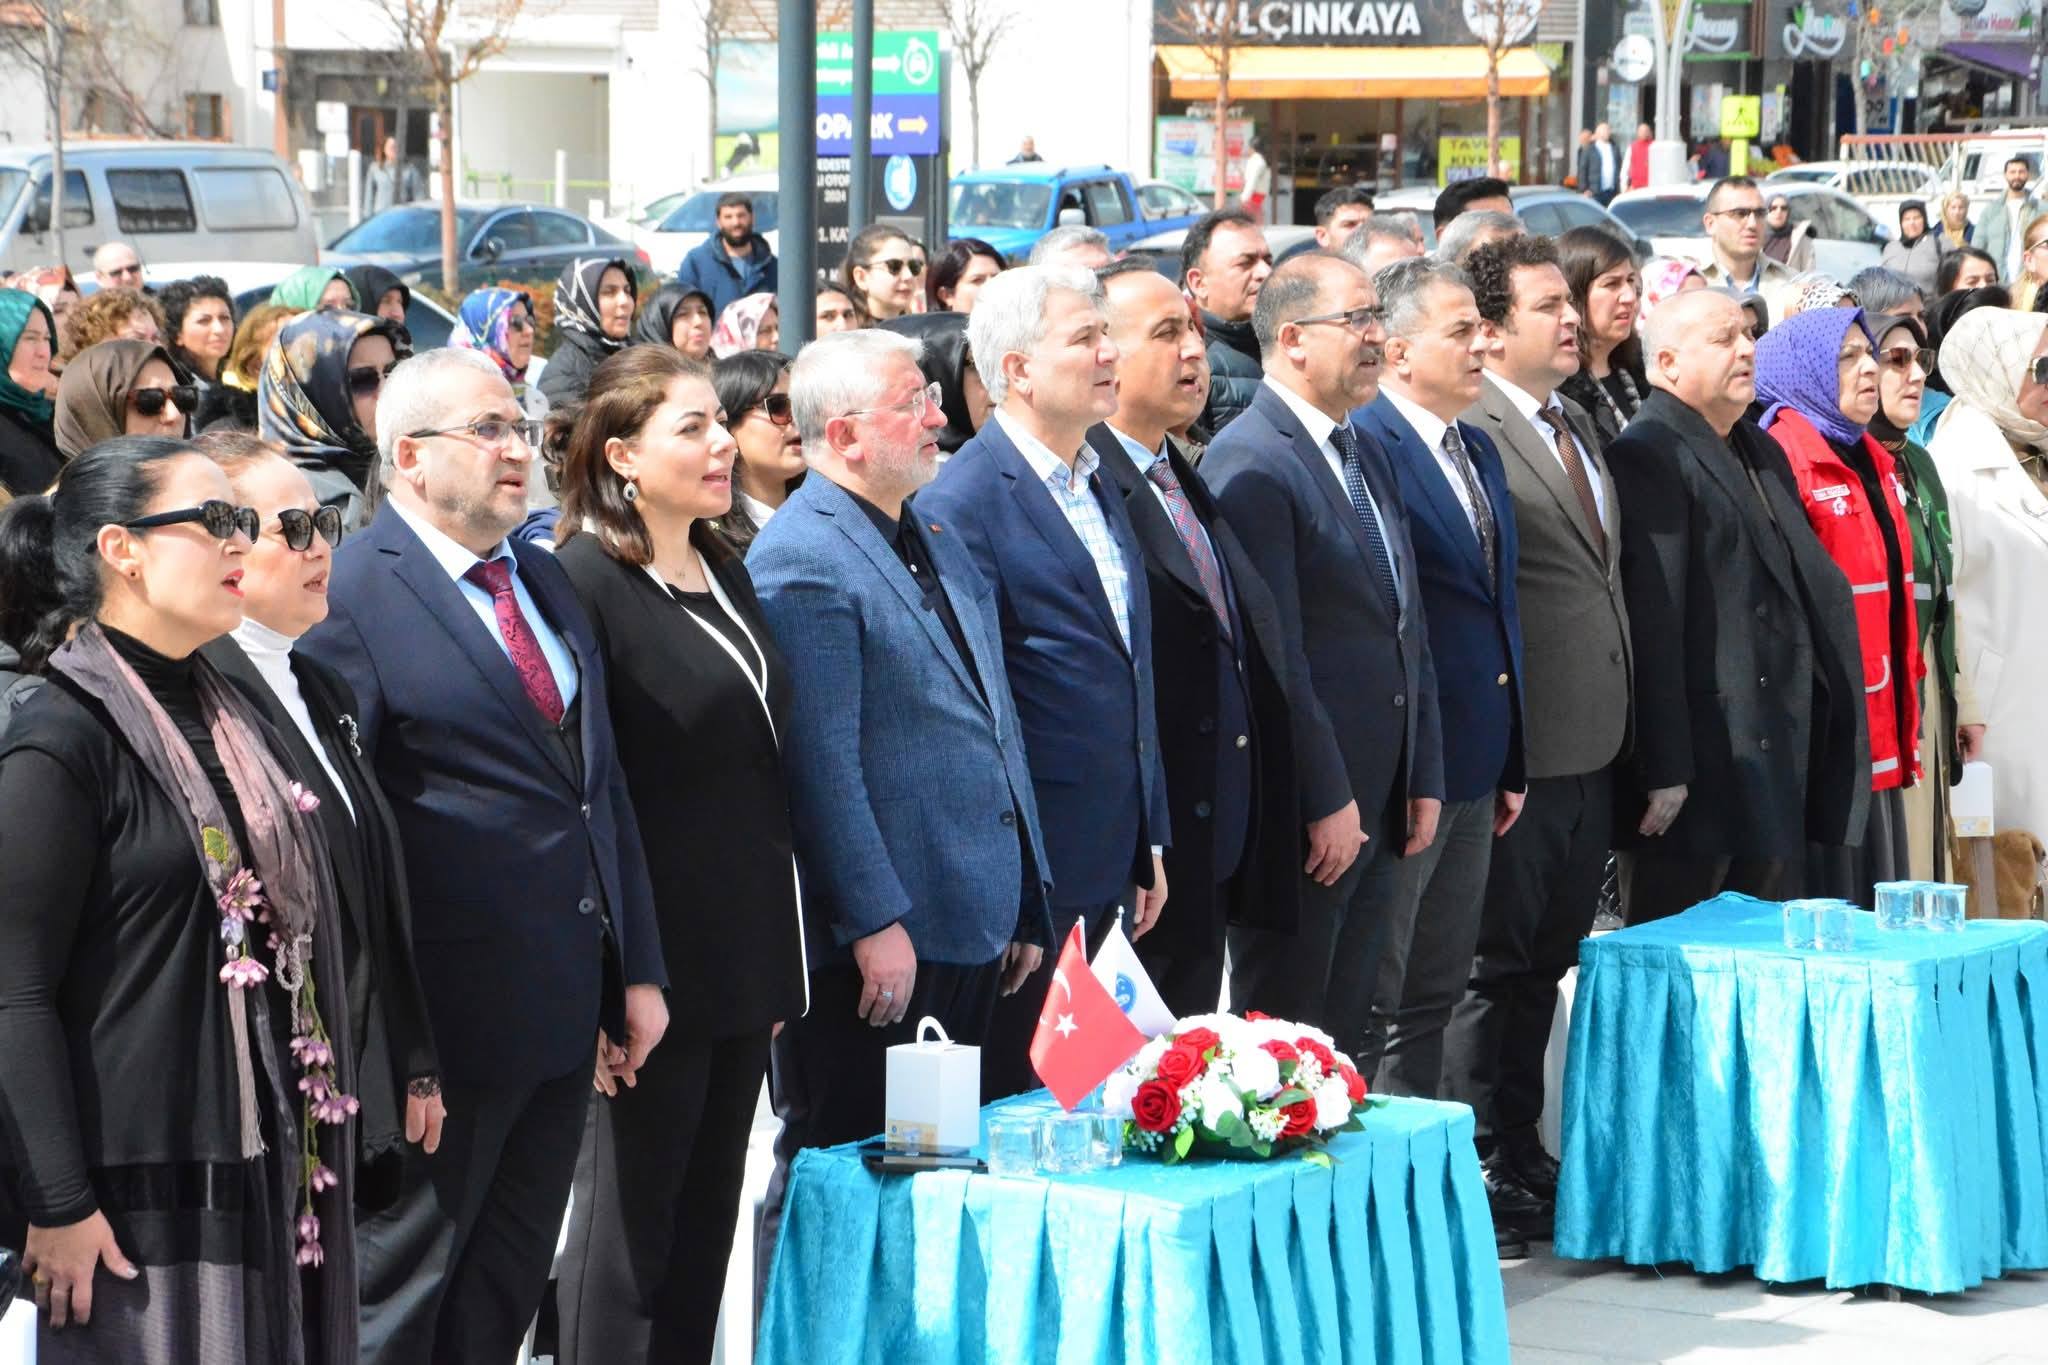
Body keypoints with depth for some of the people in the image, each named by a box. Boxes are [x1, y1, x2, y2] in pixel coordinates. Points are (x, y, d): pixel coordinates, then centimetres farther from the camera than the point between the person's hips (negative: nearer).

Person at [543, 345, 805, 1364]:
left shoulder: (724, 573, 13)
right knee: (630, 1224, 1)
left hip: (746, 956, 8)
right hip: (655, 960, -8)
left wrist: (780, 958, 17)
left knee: (705, 1226, 12)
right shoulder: (584, 583, -12)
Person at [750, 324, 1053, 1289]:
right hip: (879, 944, -8)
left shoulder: (939, 531, 15)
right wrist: (873, 925, -20)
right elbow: (821, 763, -18)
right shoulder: (801, 558, -13)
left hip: (975, 927, 8)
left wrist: (1023, 906, 18)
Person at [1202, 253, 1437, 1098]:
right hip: (1303, 812, -9)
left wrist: (1422, 779, 14)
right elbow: (1273, 654, -17)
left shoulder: (1367, 458, 16)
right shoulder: (1251, 466, -14)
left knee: (1343, 1037, 12)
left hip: (1379, 805, 9)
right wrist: (1325, 802, -18)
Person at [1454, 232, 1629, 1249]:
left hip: (1589, 746, 9)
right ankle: (1479, 1166, 8)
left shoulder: (1578, 424, 16)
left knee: (1545, 962, 16)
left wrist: (1622, 718, 19)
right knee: (1496, 963, 0)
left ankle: (1520, 1149, 25)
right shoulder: (1467, 432, -14)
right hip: (1517, 747, -9)